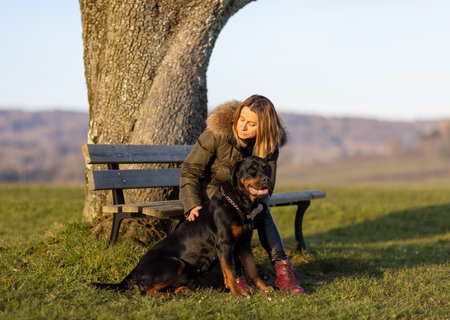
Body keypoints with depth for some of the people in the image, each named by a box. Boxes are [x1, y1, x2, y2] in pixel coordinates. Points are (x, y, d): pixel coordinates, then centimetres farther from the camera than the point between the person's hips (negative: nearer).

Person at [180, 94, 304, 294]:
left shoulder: (269, 145, -14)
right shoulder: (218, 133, -25)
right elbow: (190, 170, -19)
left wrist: (259, 204, -36)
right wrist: (193, 205, -34)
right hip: (207, 190, -3)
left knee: (263, 211, -27)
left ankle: (281, 268, -30)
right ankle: (234, 272, -33)